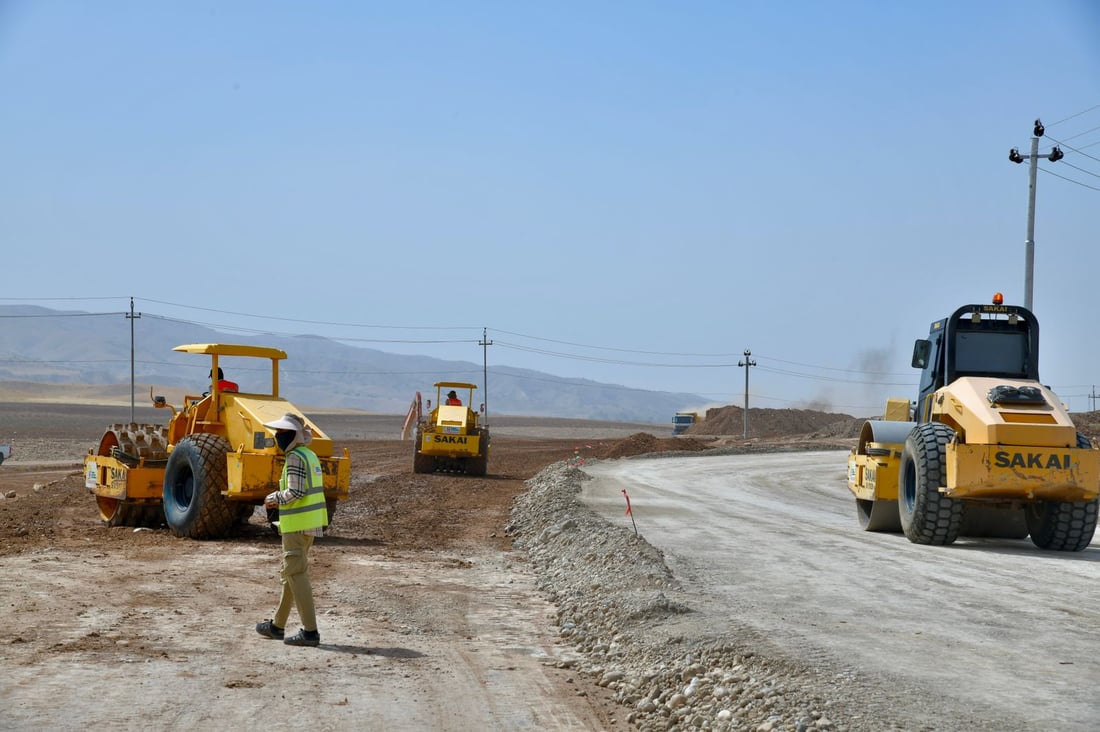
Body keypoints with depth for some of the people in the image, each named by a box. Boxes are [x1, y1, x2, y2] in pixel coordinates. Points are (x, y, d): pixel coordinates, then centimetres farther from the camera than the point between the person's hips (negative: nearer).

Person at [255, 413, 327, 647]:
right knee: (291, 572, 17)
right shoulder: (310, 456, 15)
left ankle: (310, 631, -8)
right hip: (311, 522, 10)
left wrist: (275, 498, -6)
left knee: (296, 574, -7)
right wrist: (279, 499, 14)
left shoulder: (295, 458, -15)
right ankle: (277, 625, 27)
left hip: (297, 524, -10)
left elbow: (295, 492, -22)